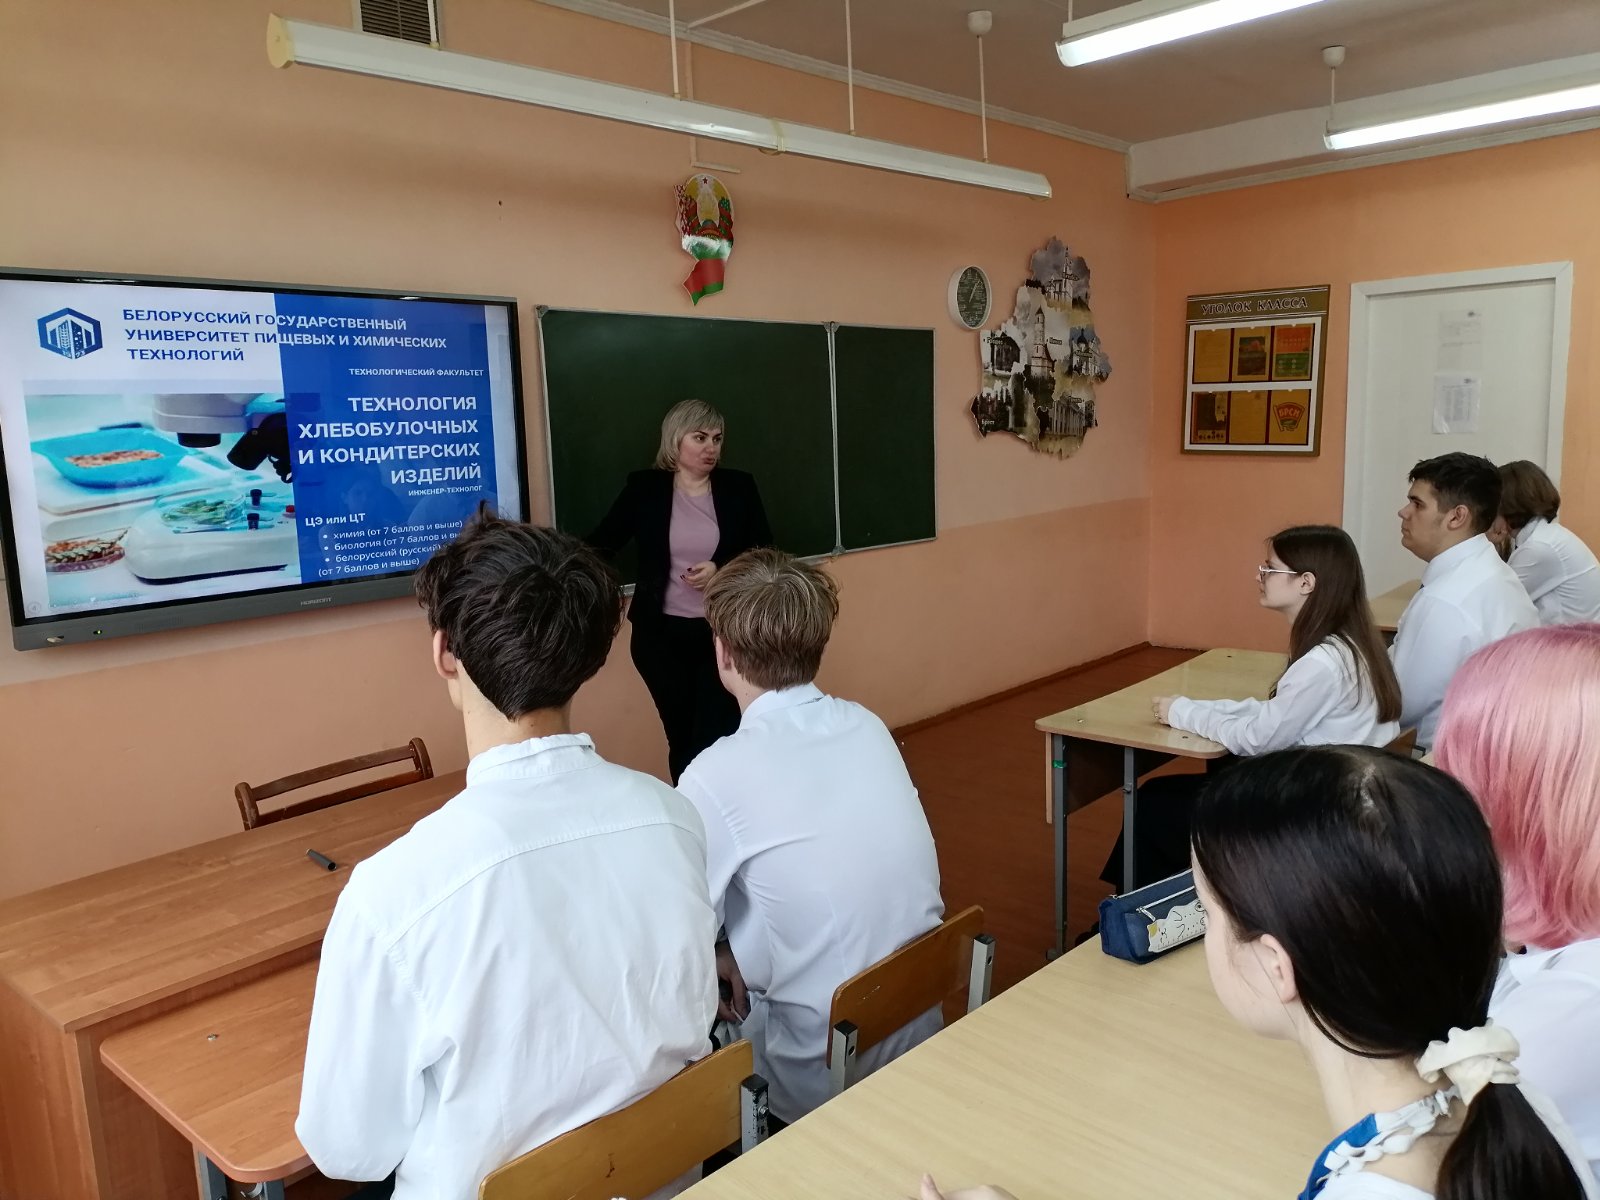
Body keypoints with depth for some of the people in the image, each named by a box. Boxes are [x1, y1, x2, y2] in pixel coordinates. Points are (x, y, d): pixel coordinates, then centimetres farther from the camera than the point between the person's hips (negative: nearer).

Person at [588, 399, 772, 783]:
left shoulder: (738, 488, 3)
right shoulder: (644, 488, 1)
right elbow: (601, 545, -1)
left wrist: (721, 569, -12)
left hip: (724, 632, 0)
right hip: (662, 634, 0)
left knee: (719, 736, -6)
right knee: (681, 736, 9)